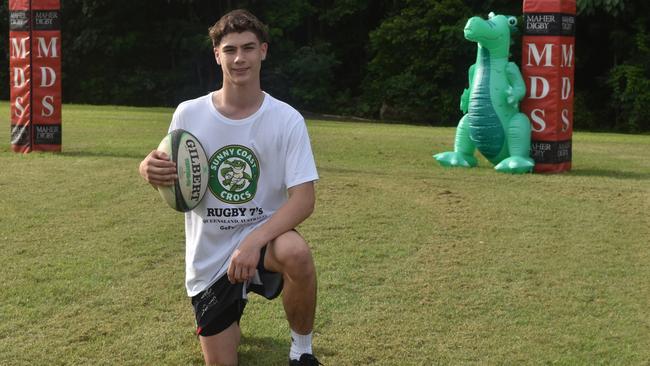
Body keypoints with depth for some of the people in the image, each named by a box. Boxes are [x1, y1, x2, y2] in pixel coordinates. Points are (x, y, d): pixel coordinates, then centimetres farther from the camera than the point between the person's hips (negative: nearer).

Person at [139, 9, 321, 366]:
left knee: (296, 253, -38)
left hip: (261, 235, -2)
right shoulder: (188, 114, -6)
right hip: (208, 257, 2)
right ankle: (234, 304, 43)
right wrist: (151, 170, -21)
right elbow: (173, 185, 5)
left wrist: (254, 241, -34)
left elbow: (303, 198, -18)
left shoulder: (287, 119, -11)